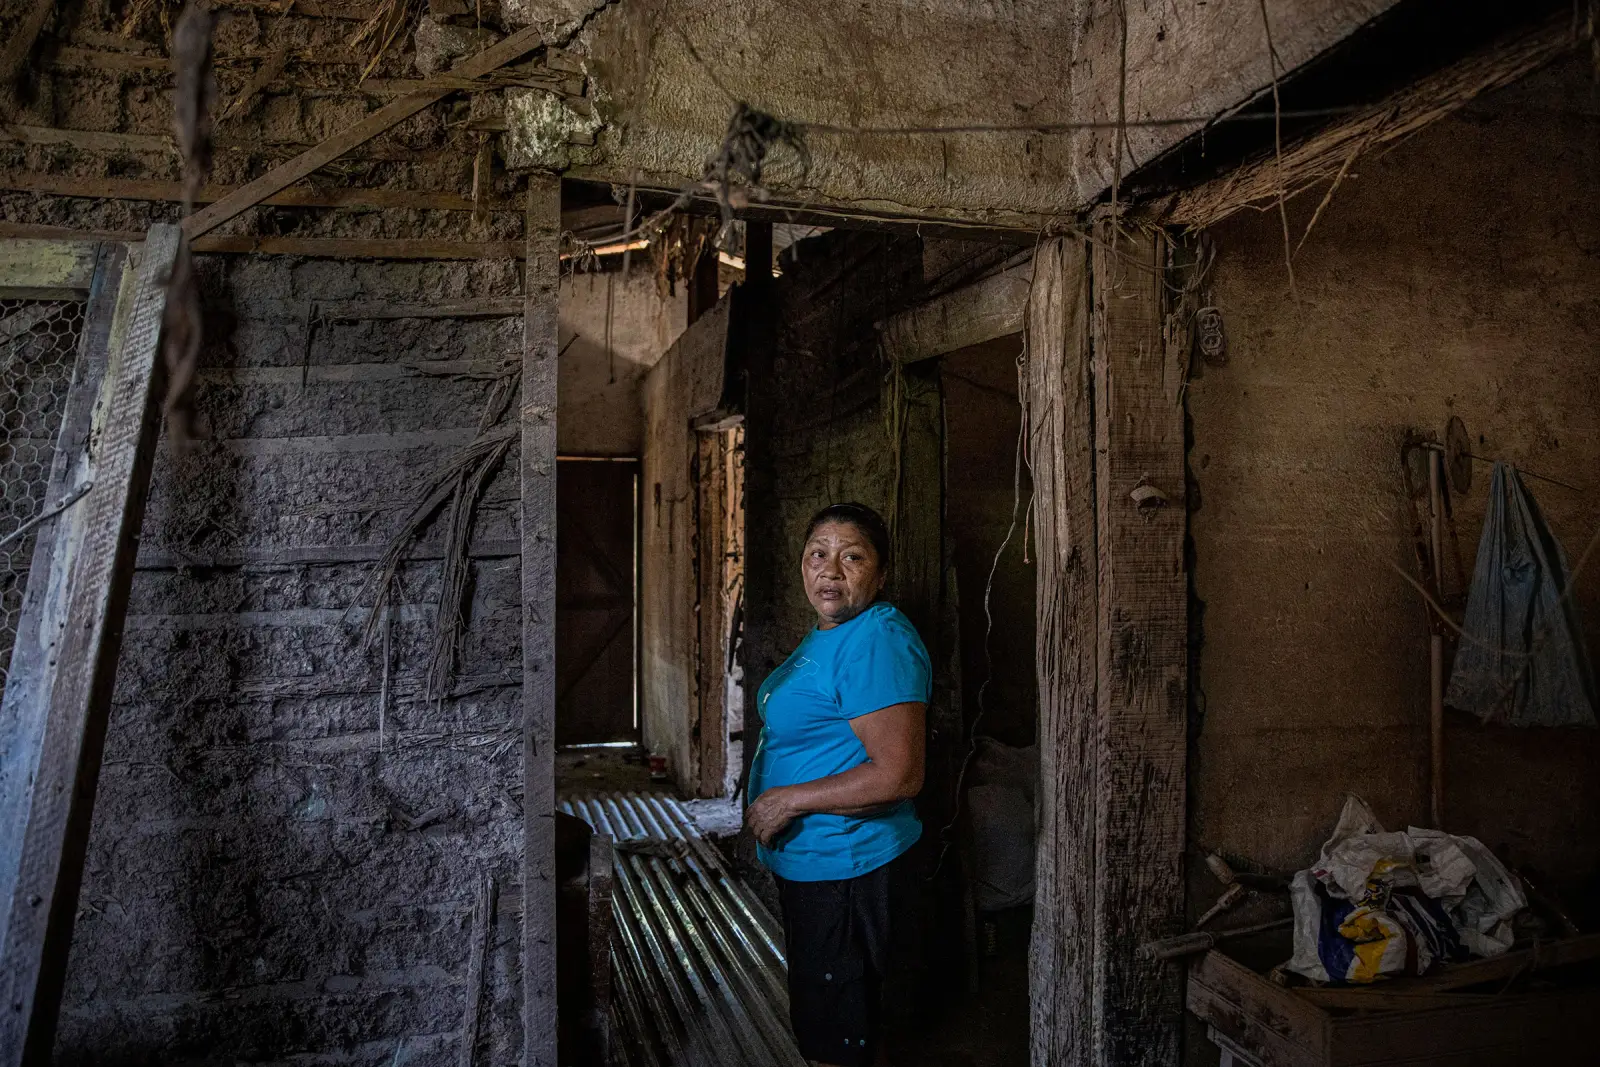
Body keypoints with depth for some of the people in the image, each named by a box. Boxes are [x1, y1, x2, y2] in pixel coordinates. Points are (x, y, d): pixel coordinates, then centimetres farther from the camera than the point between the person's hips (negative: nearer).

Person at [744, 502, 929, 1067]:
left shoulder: (879, 643, -24)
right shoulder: (826, 633, 8)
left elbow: (899, 775, -29)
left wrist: (787, 801, -22)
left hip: (845, 867, -10)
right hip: (806, 865, 10)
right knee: (813, 1017, 27)